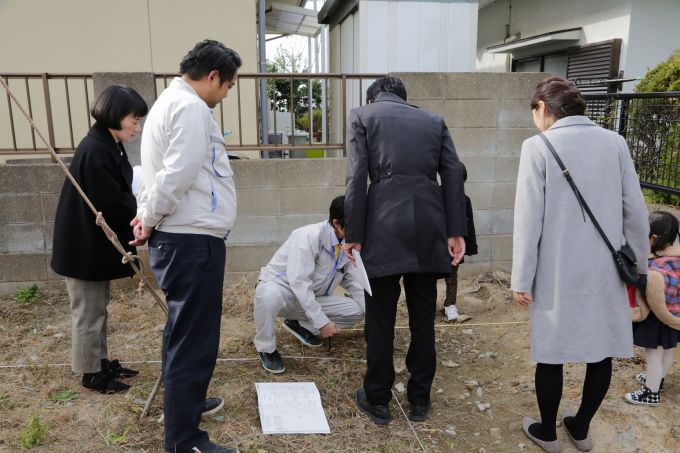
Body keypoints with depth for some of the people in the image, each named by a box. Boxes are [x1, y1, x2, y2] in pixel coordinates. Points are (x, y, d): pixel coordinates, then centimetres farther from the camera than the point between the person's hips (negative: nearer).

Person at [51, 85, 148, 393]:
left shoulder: (110, 146, 7)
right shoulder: (94, 151, -24)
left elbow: (118, 197, 8)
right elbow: (113, 206, -25)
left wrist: (140, 206, -8)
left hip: (97, 244, 10)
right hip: (85, 246, -10)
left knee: (98, 308, 20)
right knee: (88, 312, 5)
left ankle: (101, 362, 34)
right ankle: (90, 373, 20)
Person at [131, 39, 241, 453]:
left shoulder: (170, 101, 20)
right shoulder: (191, 108, -14)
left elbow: (165, 172, 19)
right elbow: (177, 175, -22)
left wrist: (146, 214, 8)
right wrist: (150, 219, -8)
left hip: (181, 238, 11)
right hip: (193, 240, -11)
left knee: (185, 331, 24)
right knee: (194, 338, -2)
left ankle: (185, 402, 42)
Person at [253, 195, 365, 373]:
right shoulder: (309, 237, -27)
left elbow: (352, 280, 6)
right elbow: (299, 283, -32)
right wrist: (322, 322, -32)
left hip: (312, 298, 6)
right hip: (283, 289, -6)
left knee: (357, 311, -10)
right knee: (268, 294, -42)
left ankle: (299, 324, 9)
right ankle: (266, 349, -13)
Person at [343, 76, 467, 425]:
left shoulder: (362, 115, 11)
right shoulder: (433, 120, 19)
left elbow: (357, 178, -2)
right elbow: (453, 174, 6)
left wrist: (353, 235, -2)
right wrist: (456, 231, 2)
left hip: (385, 224, -3)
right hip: (430, 224, 3)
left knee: (380, 319, 8)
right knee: (423, 317, 14)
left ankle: (377, 400, 21)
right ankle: (419, 399, 26)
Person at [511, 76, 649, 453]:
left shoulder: (538, 146, -10)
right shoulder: (615, 142, 1)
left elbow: (528, 218, -11)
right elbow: (635, 210, 5)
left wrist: (521, 279, -5)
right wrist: (638, 262, 17)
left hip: (559, 272, -4)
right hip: (606, 269, 4)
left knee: (552, 353, 10)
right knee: (603, 350, 17)